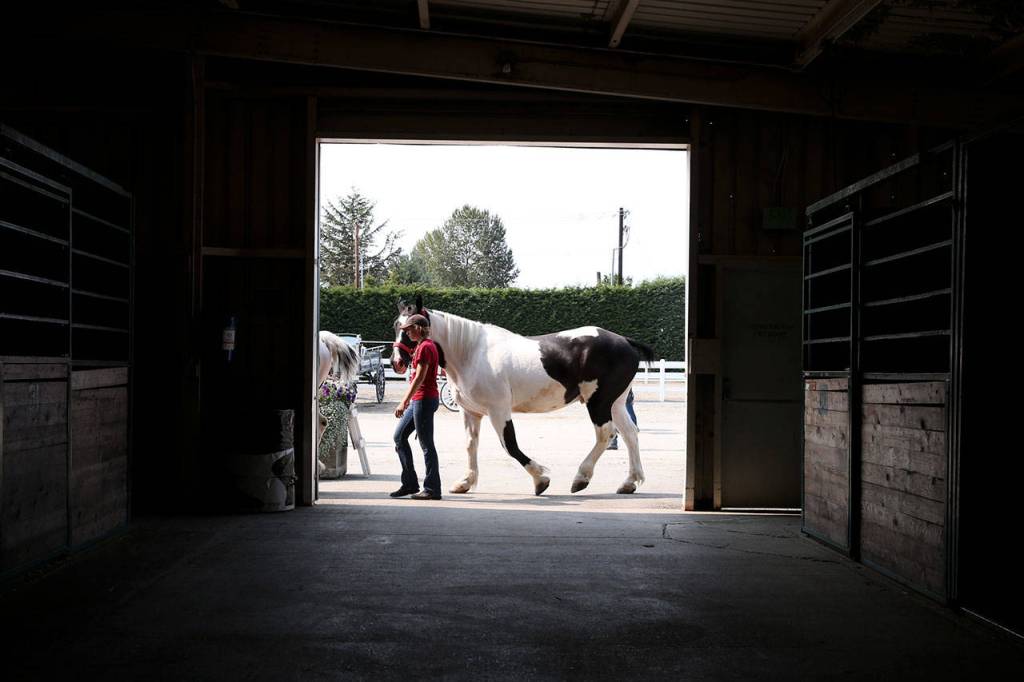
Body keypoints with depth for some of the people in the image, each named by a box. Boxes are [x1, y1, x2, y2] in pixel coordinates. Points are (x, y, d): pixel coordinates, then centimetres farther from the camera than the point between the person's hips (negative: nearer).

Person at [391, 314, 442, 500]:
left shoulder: (425, 347, -15)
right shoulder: (423, 346, 16)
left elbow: (419, 378, -21)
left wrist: (404, 402, -22)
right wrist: (407, 399, 23)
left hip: (424, 400, -11)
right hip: (418, 400, 11)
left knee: (426, 444, -4)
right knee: (399, 436, 13)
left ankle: (432, 489, 2)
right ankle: (410, 483, 18)